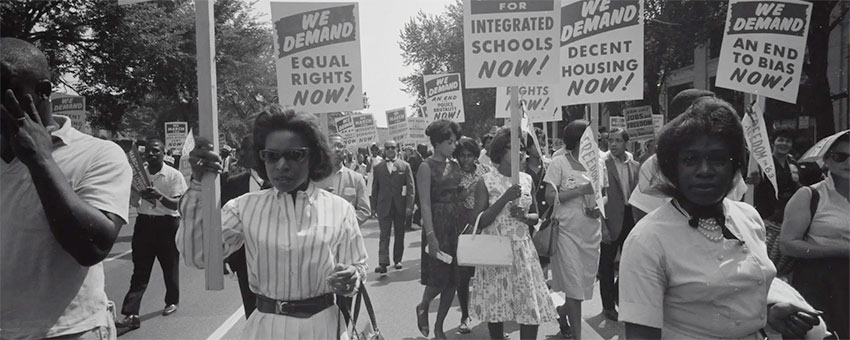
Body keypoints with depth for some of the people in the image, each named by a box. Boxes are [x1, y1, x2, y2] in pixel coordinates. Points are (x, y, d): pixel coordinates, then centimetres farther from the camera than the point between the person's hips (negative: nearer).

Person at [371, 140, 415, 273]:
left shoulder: (405, 166, 3)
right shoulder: (378, 167, 6)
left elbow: (410, 187, -1)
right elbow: (375, 189, 8)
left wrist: (409, 206, -9)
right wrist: (374, 207, 3)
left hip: (400, 206, 0)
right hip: (384, 206, 0)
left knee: (399, 235, 9)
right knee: (384, 235, -5)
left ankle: (397, 260, 22)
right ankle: (383, 263, -8)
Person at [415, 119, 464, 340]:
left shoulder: (455, 165, 10)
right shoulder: (427, 167, -8)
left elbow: (461, 196, 10)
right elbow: (425, 204, -13)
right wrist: (430, 235, -19)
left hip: (458, 224, 6)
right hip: (438, 224, -6)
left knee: (453, 279, 8)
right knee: (439, 277, -4)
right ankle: (423, 307, 28)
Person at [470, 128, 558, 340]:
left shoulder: (527, 180, 5)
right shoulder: (486, 182, -8)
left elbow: (536, 217, 14)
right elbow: (480, 222, -12)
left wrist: (525, 217, -10)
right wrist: (505, 198, -21)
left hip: (523, 250, 3)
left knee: (531, 306, 0)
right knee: (496, 305, 7)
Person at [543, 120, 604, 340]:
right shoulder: (560, 163, -6)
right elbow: (550, 196, -11)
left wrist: (600, 207, -6)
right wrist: (580, 190, -19)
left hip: (591, 230, 5)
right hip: (568, 230, -5)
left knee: (586, 281, 13)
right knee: (574, 284, -3)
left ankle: (562, 313, 38)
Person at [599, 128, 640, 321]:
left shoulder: (635, 166, 7)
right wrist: (602, 226, -16)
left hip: (630, 218, 5)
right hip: (611, 220, -5)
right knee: (607, 264, 7)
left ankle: (619, 295, 37)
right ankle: (608, 305, 21)